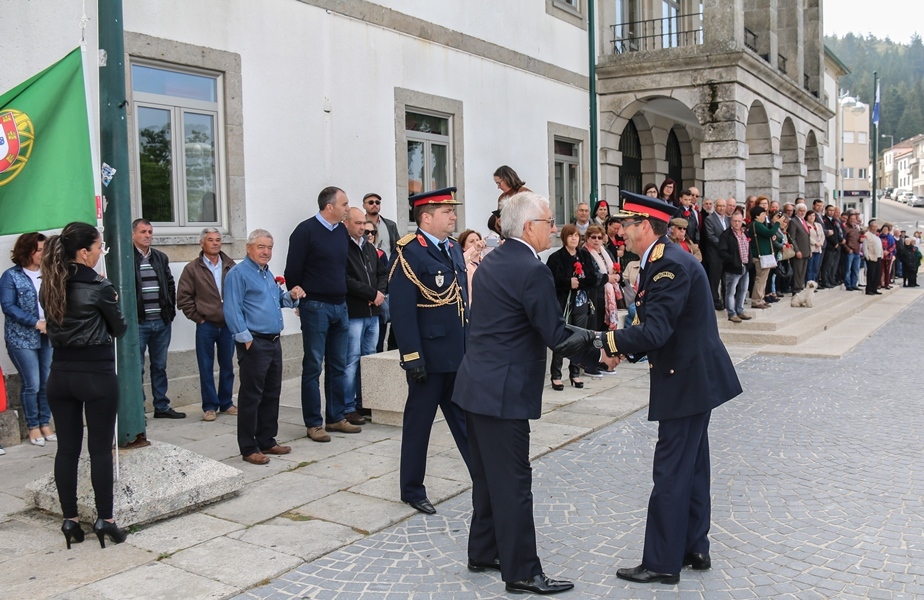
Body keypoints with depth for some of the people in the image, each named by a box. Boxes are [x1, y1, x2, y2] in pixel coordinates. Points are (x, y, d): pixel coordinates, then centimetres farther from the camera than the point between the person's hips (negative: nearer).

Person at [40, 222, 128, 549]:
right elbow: (118, 329, -3)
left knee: (67, 448, 10)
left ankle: (70, 521, 17)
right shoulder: (98, 287, -14)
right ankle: (104, 521, 9)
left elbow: (52, 326, 13)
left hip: (60, 374, 6)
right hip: (96, 374, -5)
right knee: (100, 449, 3)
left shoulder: (49, 287, 4)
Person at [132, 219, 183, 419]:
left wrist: (171, 311, 8)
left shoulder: (161, 257, 13)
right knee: (136, 368, 1)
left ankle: (162, 406, 22)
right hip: (138, 323, -5)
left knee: (160, 366, 13)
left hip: (162, 322, 6)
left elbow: (170, 285, 17)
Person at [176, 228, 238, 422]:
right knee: (206, 367, 3)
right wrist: (197, 317, -5)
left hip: (228, 324, 2)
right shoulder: (192, 268, -1)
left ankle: (226, 403, 22)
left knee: (227, 366, 10)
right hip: (206, 325, -2)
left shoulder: (230, 265, 4)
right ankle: (210, 407, 12)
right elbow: (183, 298, -2)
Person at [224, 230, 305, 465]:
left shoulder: (267, 273, 18)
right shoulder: (238, 273, -8)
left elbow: (277, 299, 30)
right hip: (254, 343, -9)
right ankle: (248, 448, 4)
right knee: (251, 397, -3)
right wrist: (246, 339, -17)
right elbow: (232, 310, -14)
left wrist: (291, 296, 9)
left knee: (272, 394, 14)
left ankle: (267, 441, 24)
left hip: (273, 342, 9)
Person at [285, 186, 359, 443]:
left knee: (338, 366, 11)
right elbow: (292, 271, -9)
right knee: (313, 367, 2)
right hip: (316, 307, -6)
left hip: (340, 307, 7)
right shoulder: (306, 230, -10)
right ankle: (313, 423, 9)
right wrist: (299, 301, -3)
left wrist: (345, 299, 13)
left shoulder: (343, 231, 9)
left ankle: (336, 417, 21)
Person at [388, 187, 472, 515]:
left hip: (460, 354, 7)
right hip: (429, 358, -7)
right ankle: (412, 490, 21)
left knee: (466, 419, 15)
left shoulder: (454, 249, 11)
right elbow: (402, 310, -18)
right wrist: (412, 358, -21)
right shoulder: (409, 253, -14)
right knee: (419, 423, 7)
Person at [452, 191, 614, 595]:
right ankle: (522, 572, 11)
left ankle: (483, 552, 31)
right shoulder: (533, 271, -18)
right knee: (513, 483, 0)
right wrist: (598, 353, -1)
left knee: (488, 476, 19)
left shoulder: (491, 261, 10)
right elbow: (555, 336, -16)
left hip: (477, 385, 9)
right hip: (503, 393, -9)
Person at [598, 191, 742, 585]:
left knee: (671, 471, -2)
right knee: (691, 466, 17)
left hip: (687, 381, -10)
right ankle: (694, 548, 30)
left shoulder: (671, 265, -21)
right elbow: (656, 327, 13)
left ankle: (662, 563, 8)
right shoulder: (662, 260, 10)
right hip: (692, 377, 10)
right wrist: (625, 348, 2)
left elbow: (655, 331, -28)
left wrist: (606, 342, -18)